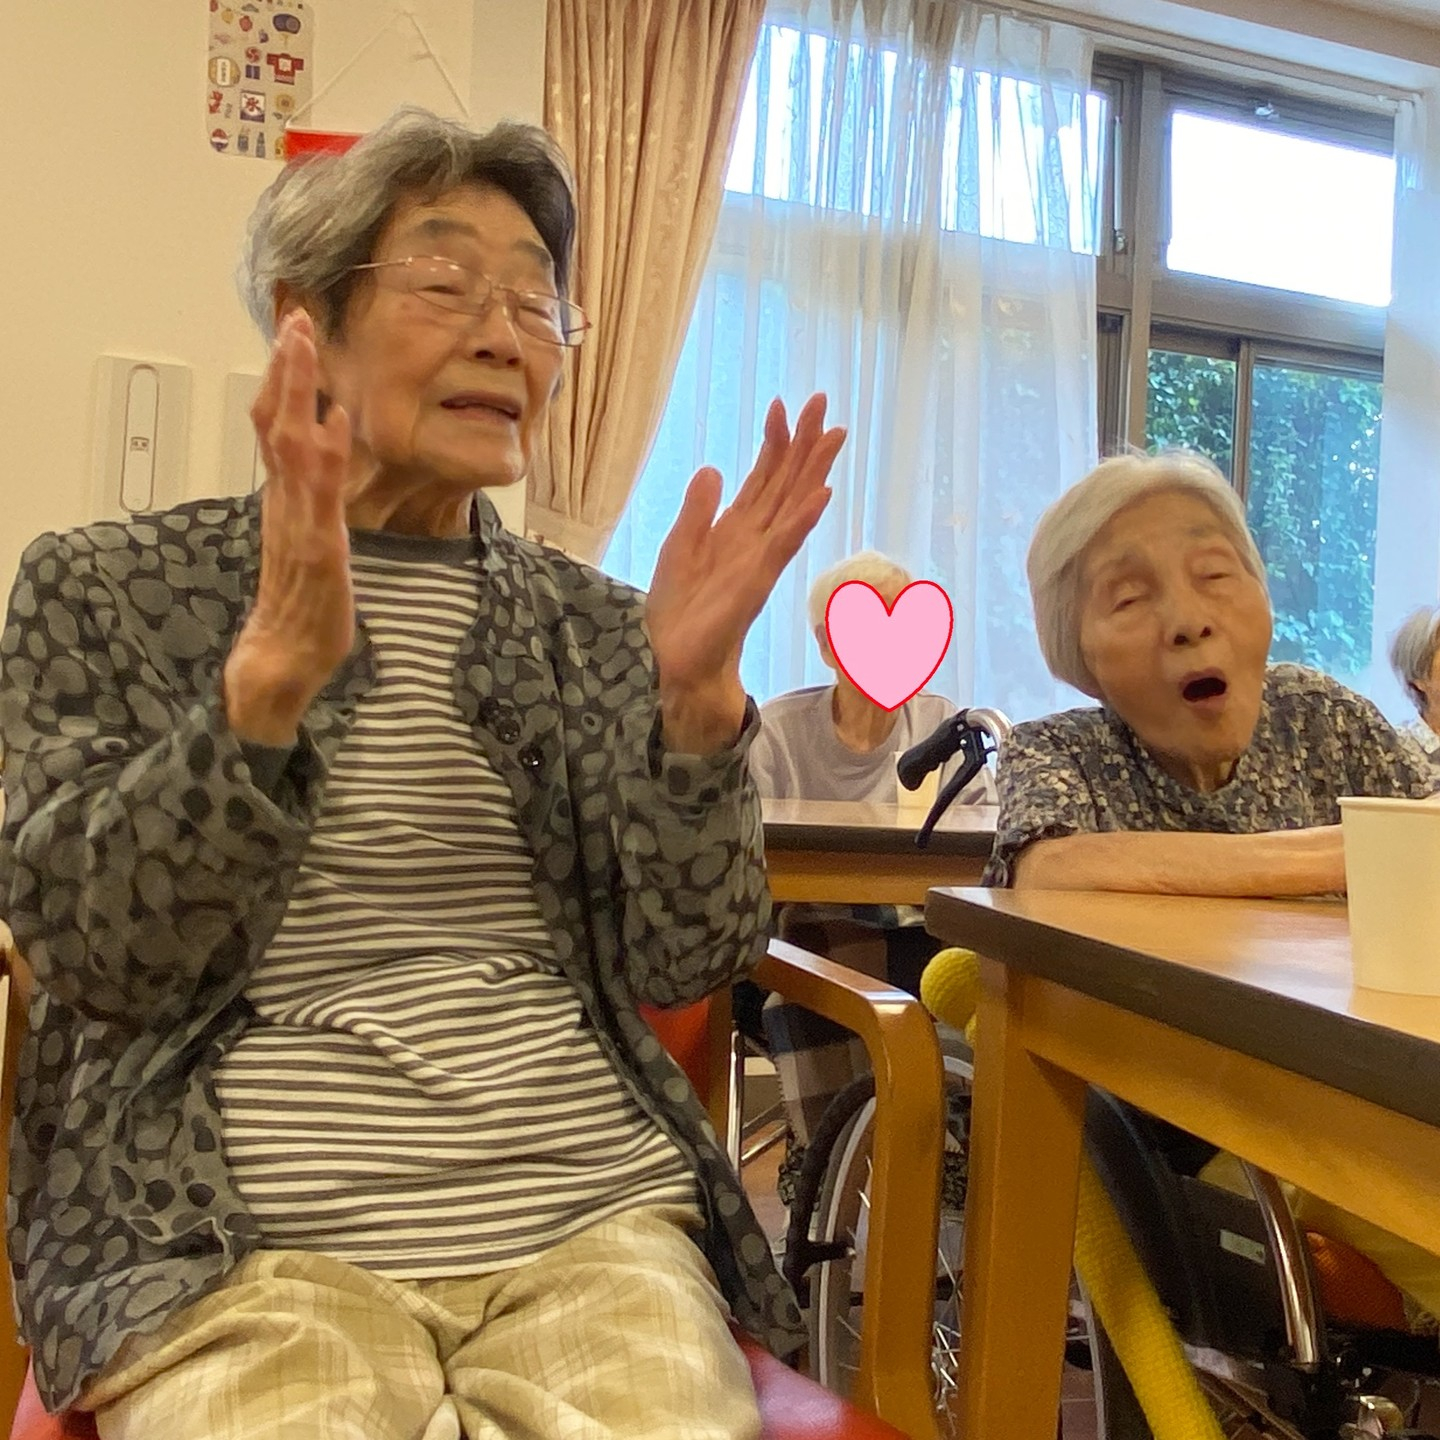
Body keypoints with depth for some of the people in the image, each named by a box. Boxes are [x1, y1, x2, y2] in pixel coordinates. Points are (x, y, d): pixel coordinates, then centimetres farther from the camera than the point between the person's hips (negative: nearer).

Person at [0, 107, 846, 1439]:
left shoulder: (593, 624, 9)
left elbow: (682, 966, 2)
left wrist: (697, 695, -14)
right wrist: (273, 671, -22)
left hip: (596, 1218, 3)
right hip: (235, 1243, -2)